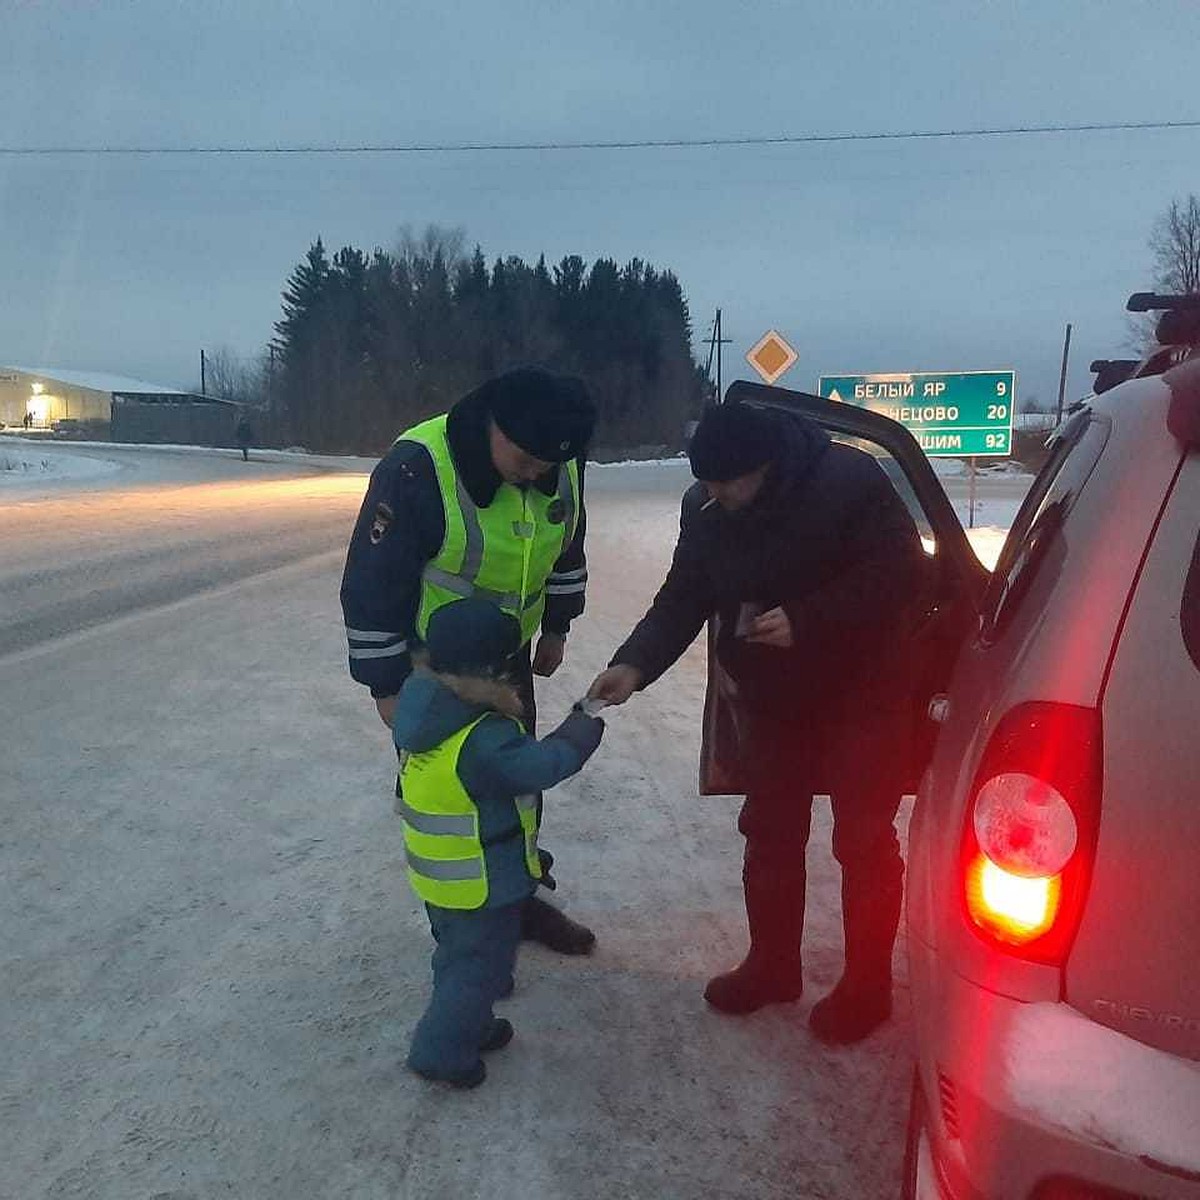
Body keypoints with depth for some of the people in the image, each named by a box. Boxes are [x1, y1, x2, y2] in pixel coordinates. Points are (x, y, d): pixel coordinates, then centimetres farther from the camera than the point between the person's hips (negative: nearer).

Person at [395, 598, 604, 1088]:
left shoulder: (418, 703, -11)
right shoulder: (484, 743, -35)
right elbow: (544, 765, -29)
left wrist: (500, 709, -11)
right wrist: (585, 726, -13)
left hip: (437, 873, 9)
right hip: (483, 883, -9)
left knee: (457, 953, 28)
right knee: (480, 966, 14)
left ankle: (469, 1028, 47)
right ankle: (442, 1052, 27)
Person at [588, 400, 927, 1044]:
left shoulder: (849, 480, -24)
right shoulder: (705, 509, -8)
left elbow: (901, 568, -21)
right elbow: (682, 598, -6)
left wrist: (806, 619, -28)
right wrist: (635, 663, -21)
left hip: (860, 693, -5)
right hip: (770, 697, 5)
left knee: (863, 840, 4)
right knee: (770, 833, 13)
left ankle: (866, 985, 23)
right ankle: (772, 965, 32)